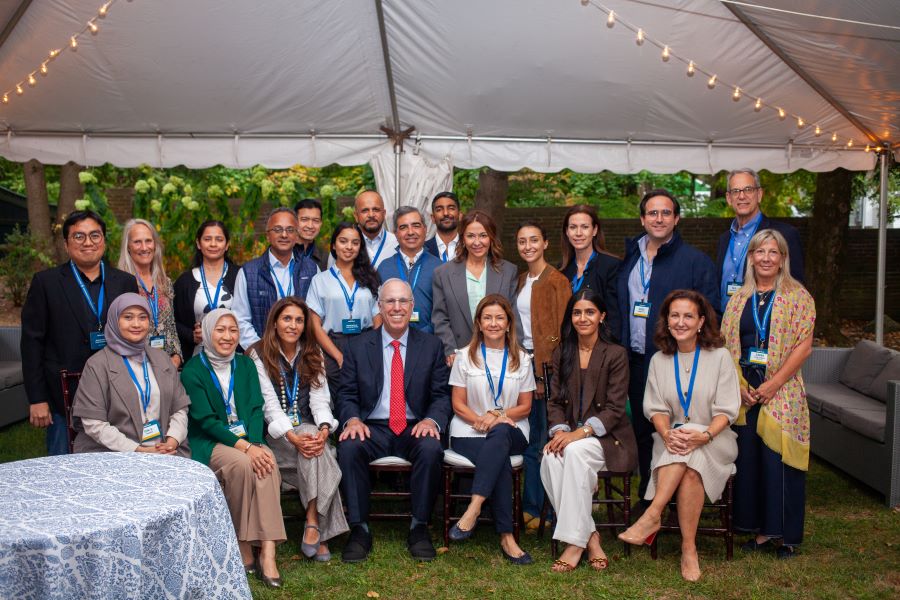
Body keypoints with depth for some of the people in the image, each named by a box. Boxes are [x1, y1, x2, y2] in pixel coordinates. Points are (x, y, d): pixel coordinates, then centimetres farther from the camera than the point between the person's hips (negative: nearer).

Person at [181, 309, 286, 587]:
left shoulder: (245, 364, 9)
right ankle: (243, 548, -17)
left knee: (267, 462, -29)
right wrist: (244, 447, -23)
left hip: (248, 439, 3)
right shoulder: (193, 370, -4)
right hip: (209, 443, -3)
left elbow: (256, 409, 2)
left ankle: (267, 552, -32)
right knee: (242, 464, -33)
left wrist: (256, 444, -17)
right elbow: (206, 420, -11)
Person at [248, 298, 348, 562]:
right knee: (314, 449, -32)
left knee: (317, 447, -33)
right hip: (274, 435, -3)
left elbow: (320, 398, 1)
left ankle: (313, 527, -34)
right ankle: (319, 532, -28)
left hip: (307, 429, 3)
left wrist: (323, 430, -20)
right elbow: (269, 404, -11)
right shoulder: (259, 355, -1)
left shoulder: (312, 355, 12)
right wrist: (293, 437, -27)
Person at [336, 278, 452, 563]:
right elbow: (347, 395, 7)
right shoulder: (358, 347, 9)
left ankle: (419, 528, -15)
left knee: (431, 448, -33)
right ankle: (359, 529, -17)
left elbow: (442, 395, 5)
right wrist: (352, 419, -16)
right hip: (373, 428, 1)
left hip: (415, 428, 0)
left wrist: (432, 420, -17)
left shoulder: (431, 345, 9)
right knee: (349, 447, -31)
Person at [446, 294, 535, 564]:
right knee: (500, 460, -34)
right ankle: (507, 537, -33)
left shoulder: (521, 359, 12)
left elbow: (525, 407, 9)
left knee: (500, 434, -38)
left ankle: (473, 509, -44)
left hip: (511, 432, 1)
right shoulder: (465, 356, 9)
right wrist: (480, 420, -15)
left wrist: (499, 416, -11)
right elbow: (458, 405, 5)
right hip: (469, 433, -1)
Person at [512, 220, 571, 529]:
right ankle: (530, 506, 20)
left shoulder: (556, 281, -6)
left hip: (545, 365, -6)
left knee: (543, 439, -2)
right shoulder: (520, 280, 14)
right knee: (528, 439, 11)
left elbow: (562, 332, -10)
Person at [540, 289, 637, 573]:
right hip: (570, 435, 4)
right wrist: (560, 430, -12)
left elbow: (615, 409, -9)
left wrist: (581, 433, -22)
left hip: (608, 438, -3)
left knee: (575, 451, -34)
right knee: (551, 458, -29)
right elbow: (555, 401, 9)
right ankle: (590, 536, -19)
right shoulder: (561, 354, 12)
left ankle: (575, 541, -25)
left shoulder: (616, 355, -3)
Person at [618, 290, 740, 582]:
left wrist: (704, 435, -25)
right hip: (671, 440, 2)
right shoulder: (659, 360, 9)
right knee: (684, 459, -33)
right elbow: (656, 408, 4)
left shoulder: (719, 357, 0)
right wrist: (667, 433, -19)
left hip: (714, 440, -2)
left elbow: (726, 410, -6)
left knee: (691, 462, -35)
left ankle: (652, 515, -29)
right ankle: (688, 549, -32)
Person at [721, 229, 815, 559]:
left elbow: (804, 346, -7)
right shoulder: (739, 298, 10)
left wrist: (772, 384, -14)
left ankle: (787, 534, 13)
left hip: (782, 392, -3)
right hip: (744, 392, 4)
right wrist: (739, 385, -5)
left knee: (779, 459, -2)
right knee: (748, 458, 5)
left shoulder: (798, 296, -1)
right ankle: (762, 529, 19)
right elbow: (726, 345, 8)